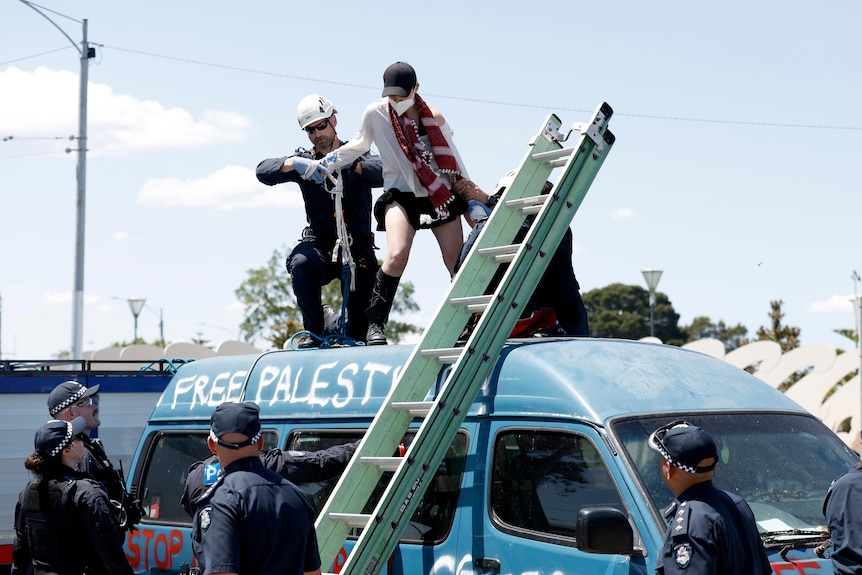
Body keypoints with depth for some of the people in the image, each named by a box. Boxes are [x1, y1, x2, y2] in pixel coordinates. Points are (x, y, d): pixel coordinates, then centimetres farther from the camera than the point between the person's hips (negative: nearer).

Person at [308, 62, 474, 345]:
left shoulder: (433, 117, -2)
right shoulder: (375, 113, -4)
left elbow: (454, 160, 7)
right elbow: (358, 145, 13)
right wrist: (320, 165, 9)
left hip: (440, 195, 2)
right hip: (401, 195, -2)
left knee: (457, 264, -1)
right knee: (396, 256, -26)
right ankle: (376, 324, -16)